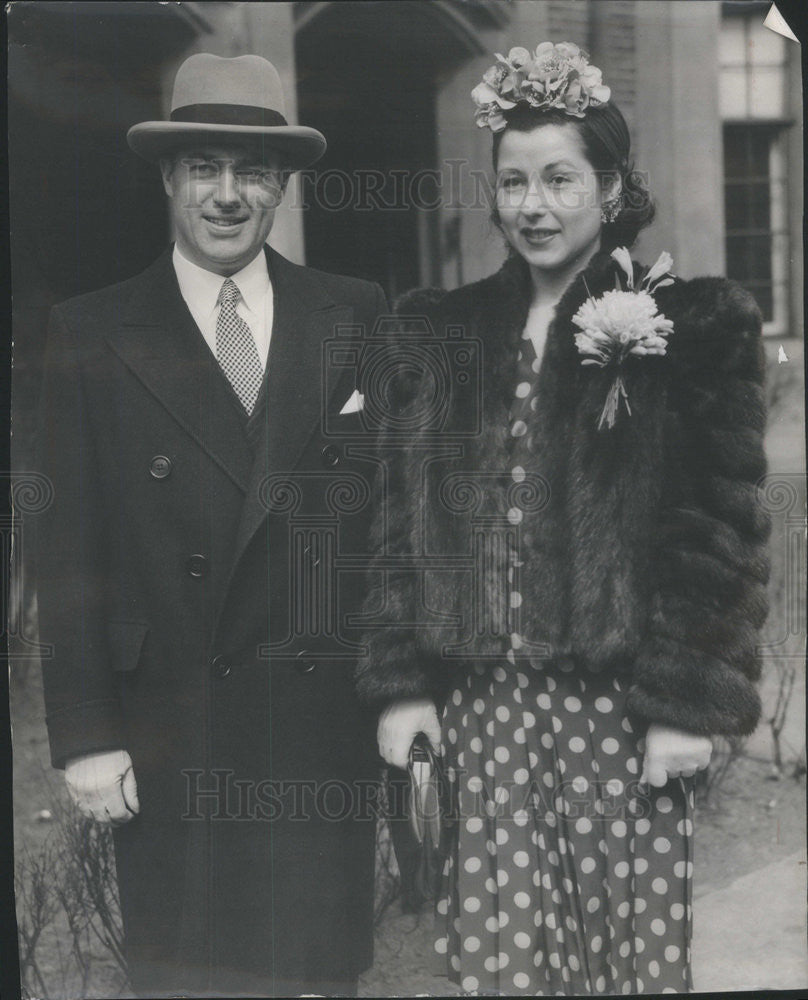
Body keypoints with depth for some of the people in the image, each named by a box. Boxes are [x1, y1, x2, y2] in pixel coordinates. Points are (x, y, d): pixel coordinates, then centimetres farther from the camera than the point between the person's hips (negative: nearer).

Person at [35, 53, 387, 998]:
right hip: (173, 736, -1)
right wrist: (84, 736, -5)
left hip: (330, 732, 2)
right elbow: (67, 553, -1)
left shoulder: (358, 317, 6)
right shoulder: (89, 336, 1)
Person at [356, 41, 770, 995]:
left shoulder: (696, 325, 0)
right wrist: (399, 685, 2)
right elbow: (400, 522, 8)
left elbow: (721, 530, -4)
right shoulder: (443, 333, 9)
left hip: (620, 703, -2)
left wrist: (693, 704, -8)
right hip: (483, 704, 3)